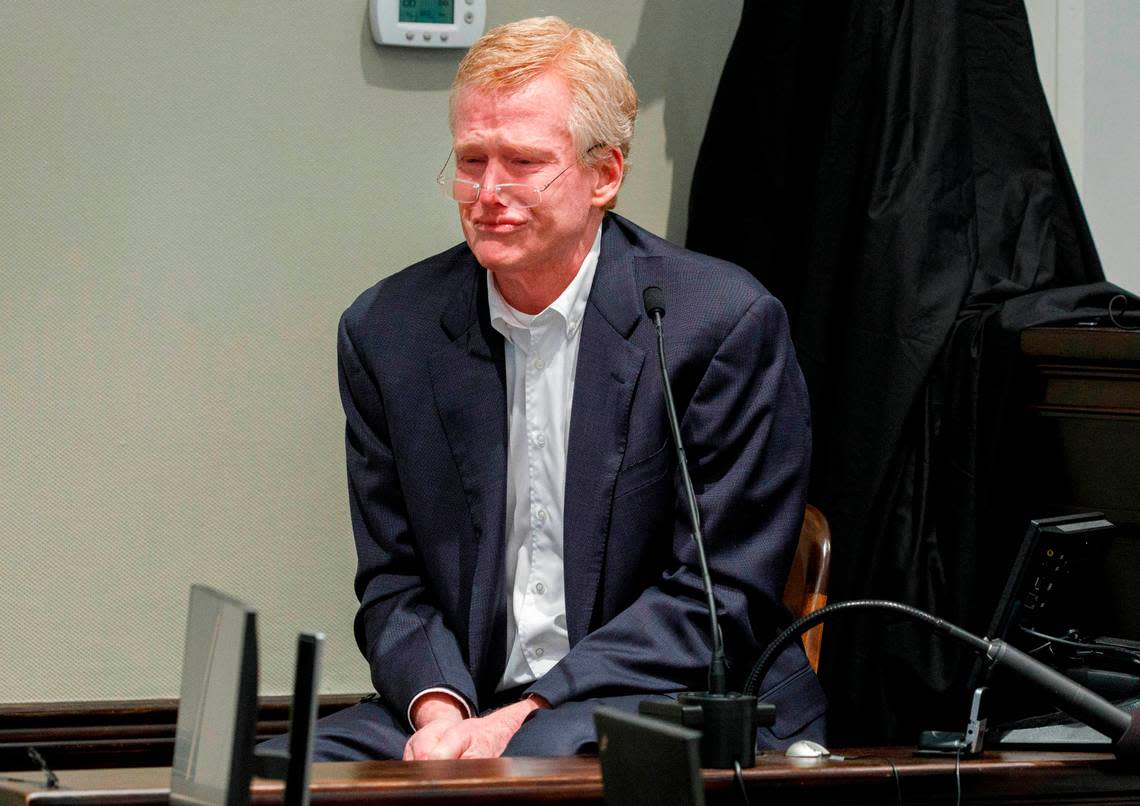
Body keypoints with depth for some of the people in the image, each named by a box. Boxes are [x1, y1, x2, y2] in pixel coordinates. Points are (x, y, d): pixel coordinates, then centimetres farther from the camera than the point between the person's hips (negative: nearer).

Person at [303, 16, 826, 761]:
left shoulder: (727, 324, -6)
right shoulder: (388, 331, 7)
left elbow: (720, 596, -8)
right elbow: (394, 582, 11)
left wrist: (528, 715, -16)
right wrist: (437, 708, -11)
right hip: (471, 704, 5)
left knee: (547, 754, -37)